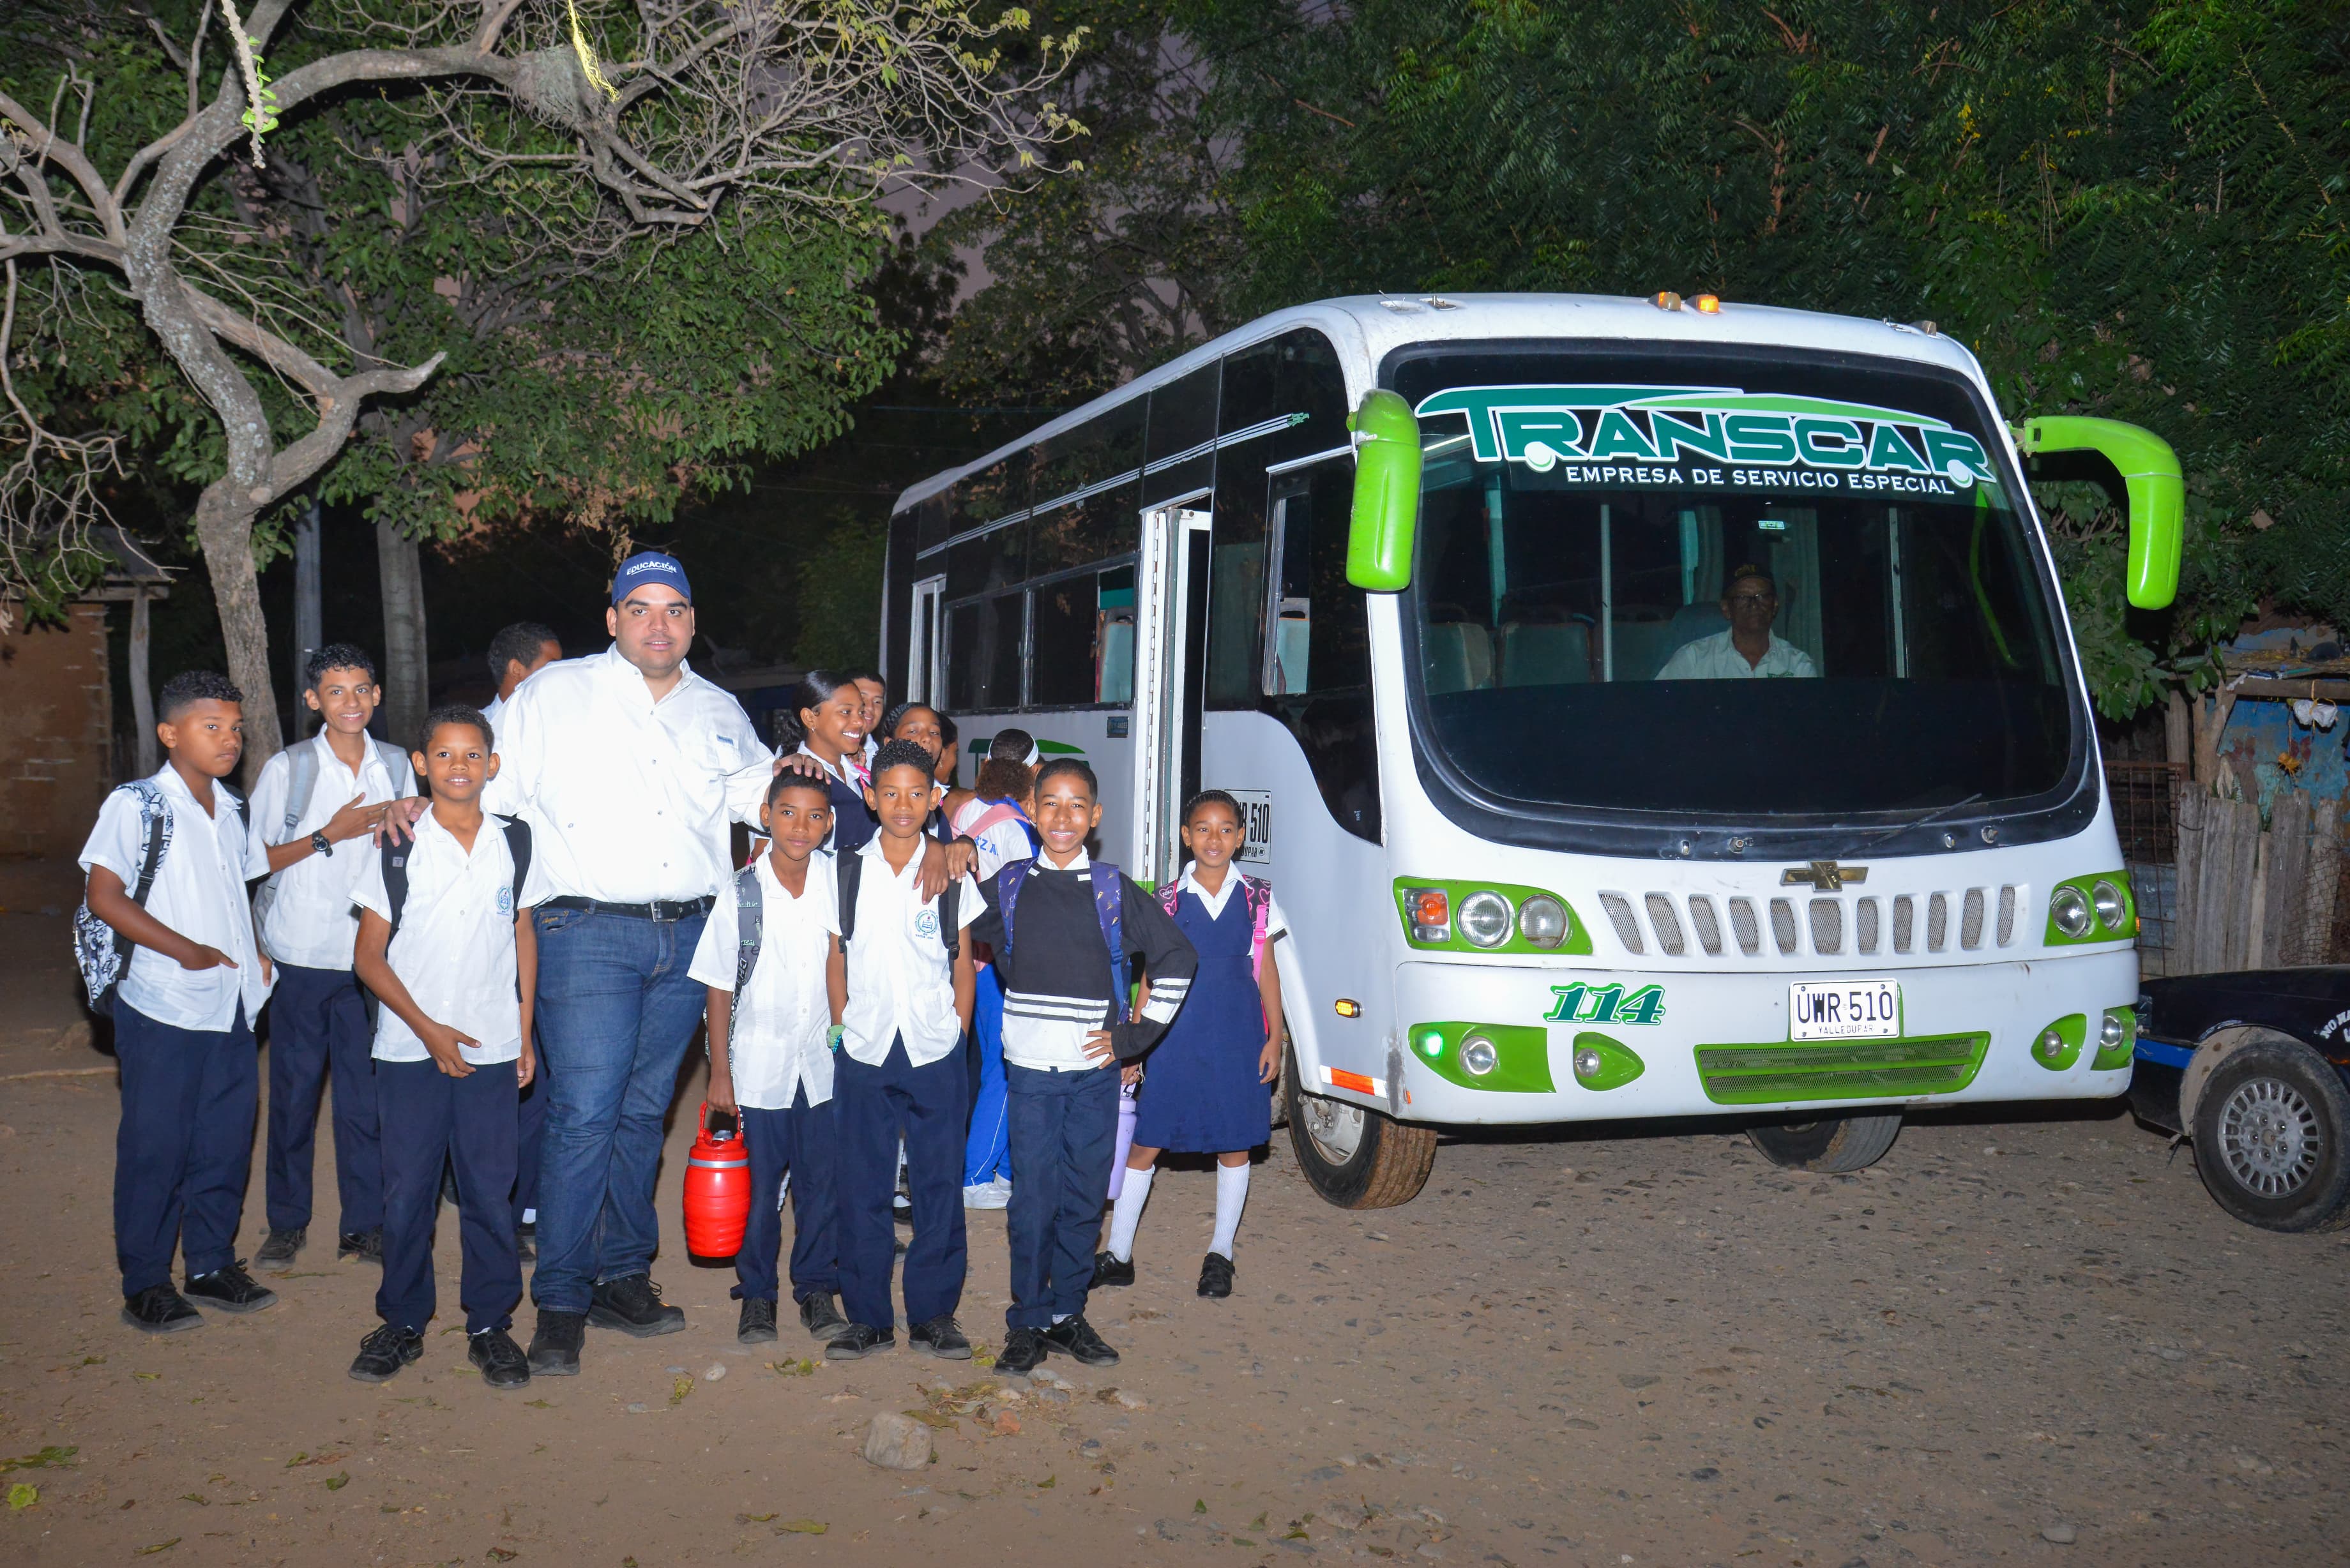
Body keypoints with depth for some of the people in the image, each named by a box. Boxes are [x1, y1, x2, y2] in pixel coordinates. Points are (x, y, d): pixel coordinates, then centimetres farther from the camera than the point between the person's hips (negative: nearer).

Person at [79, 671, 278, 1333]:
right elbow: (104, 895, -13)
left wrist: (256, 952, 9)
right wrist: (184, 950, -18)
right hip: (163, 1010, -6)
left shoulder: (230, 809, 13)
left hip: (231, 1005, 6)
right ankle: (144, 1284, 11)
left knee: (225, 1142, 11)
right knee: (155, 1147, 1)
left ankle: (212, 1264, 23)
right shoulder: (136, 805, -8)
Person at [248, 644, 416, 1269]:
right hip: (301, 955, -2)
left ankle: (364, 1224, 14)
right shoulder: (285, 769, -1)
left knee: (366, 1094, 4)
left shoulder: (396, 766, 8)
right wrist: (329, 836, -13)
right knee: (294, 1093, 4)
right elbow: (256, 858, -4)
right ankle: (287, 1222, 18)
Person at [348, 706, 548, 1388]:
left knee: (490, 1190, 4)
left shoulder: (514, 843, 3)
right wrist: (426, 1027, -10)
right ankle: (402, 1321, 20)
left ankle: (490, 1324, 16)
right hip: (411, 1047, -1)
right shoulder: (398, 848, -3)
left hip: (491, 1049, 1)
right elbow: (371, 955, -1)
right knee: (407, 1190, 5)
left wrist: (525, 1031, 7)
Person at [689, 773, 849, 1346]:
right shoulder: (742, 893, -10)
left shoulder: (836, 879, -5)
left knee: (822, 1180, 8)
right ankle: (757, 1293, 23)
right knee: (759, 1185, 8)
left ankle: (817, 1287, 23)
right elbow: (720, 987, -4)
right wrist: (719, 1072, -4)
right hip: (758, 1063, -2)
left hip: (822, 1061, 2)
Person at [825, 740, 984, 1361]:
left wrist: (957, 1032, 2)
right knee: (863, 1187, 5)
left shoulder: (953, 878, 3)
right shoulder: (844, 872, 4)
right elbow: (835, 958, 8)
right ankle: (868, 1316, 15)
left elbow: (963, 964, 8)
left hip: (935, 1053, 0)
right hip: (864, 1052, 0)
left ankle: (934, 1314, 14)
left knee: (939, 1184, 3)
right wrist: (843, 1026, 2)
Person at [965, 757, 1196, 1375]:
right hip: (1030, 1069, 0)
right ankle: (1028, 1322, 10)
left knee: (1084, 1200, 7)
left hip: (1096, 1069, 1)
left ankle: (1067, 1314, 20)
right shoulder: (1008, 886, 4)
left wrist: (1140, 1033, 3)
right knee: (1032, 1199, -2)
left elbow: (1178, 958, 8)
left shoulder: (1114, 890, 2)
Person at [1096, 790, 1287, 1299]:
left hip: (1239, 1040, 1)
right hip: (1176, 1039, 0)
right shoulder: (1167, 902, 2)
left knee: (1234, 1146, 8)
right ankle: (1118, 1256, 11)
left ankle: (1220, 1254, 24)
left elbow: (1266, 971, 8)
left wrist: (1274, 1037, 2)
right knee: (1144, 1143, 0)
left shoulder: (1257, 898, 4)